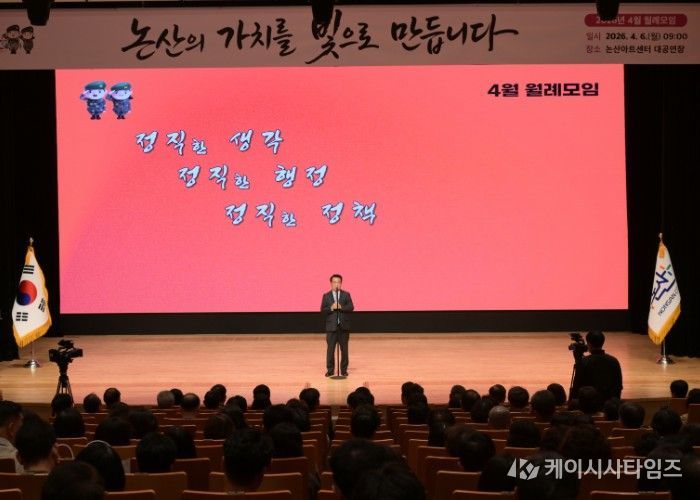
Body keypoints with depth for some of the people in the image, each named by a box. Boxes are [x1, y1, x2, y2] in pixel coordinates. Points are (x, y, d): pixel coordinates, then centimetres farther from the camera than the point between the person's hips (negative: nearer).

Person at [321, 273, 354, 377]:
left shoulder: (346, 295, 5)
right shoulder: (326, 296, 5)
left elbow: (351, 307, -7)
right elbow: (323, 310, -2)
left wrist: (340, 307, -21)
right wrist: (331, 308, -19)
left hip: (344, 326, 0)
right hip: (331, 326, 0)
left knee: (344, 349, 4)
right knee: (330, 349, 0)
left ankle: (344, 370, 12)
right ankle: (330, 370, 8)